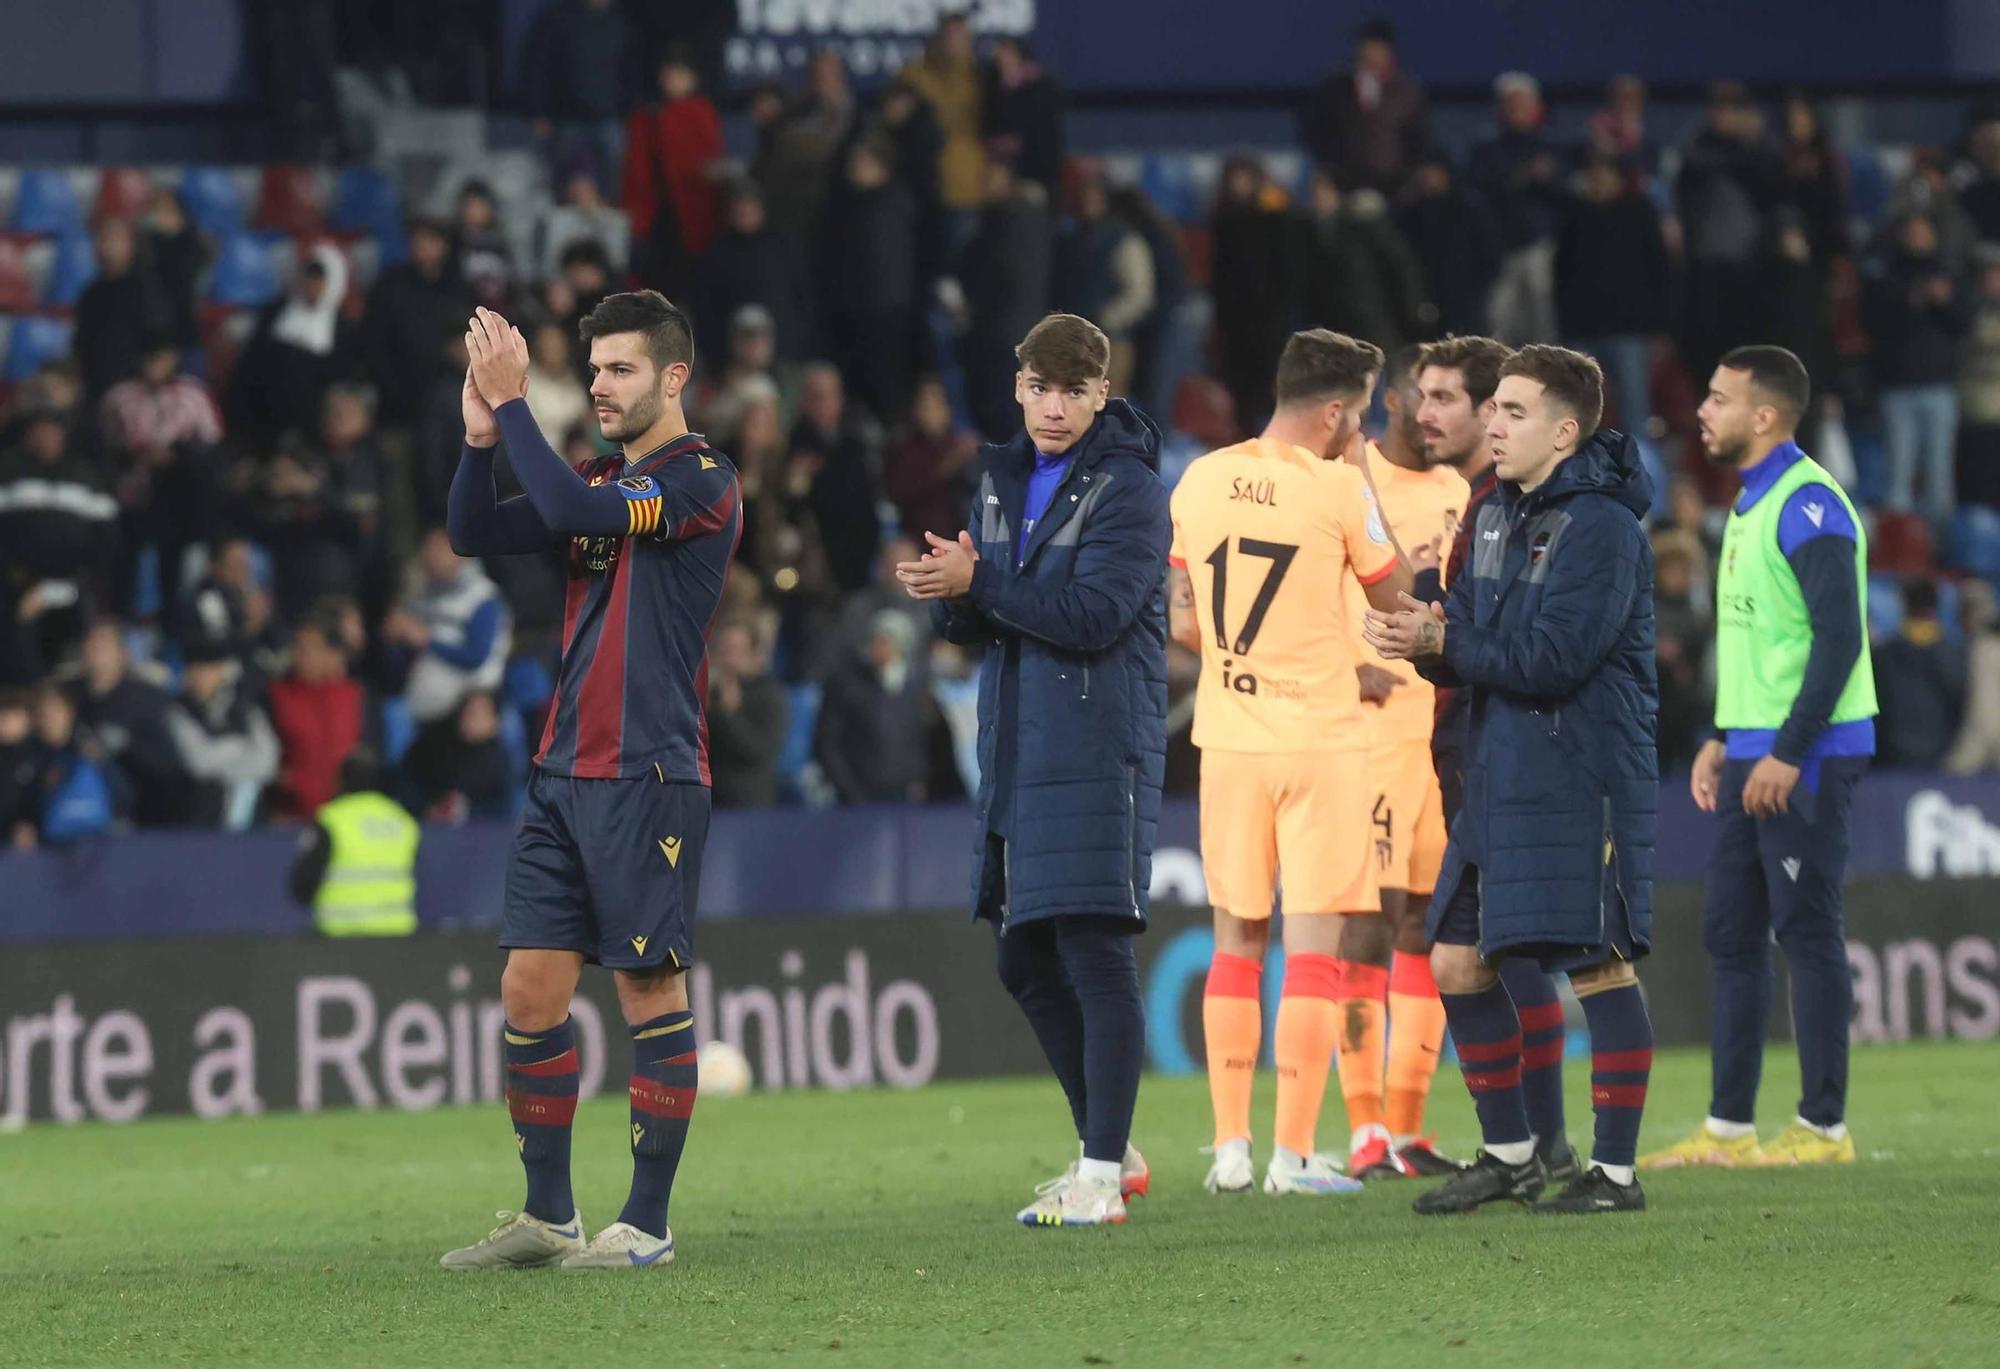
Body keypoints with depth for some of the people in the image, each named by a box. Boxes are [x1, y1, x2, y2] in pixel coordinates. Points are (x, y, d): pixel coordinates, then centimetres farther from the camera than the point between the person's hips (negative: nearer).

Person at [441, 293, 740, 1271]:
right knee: (530, 989, 4)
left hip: (649, 777, -8)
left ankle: (647, 1224, 2)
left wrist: (513, 399, -16)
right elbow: (476, 535, 12)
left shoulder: (703, 482, -7)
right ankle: (547, 1217, 12)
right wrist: (481, 435, -2)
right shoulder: (602, 482, 17)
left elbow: (576, 513, -21)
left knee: (650, 992, -3)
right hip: (563, 775, 8)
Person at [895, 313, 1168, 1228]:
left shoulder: (1129, 491, -8)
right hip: (1018, 756, 8)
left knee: (1096, 955, -10)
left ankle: (1102, 1177, -10)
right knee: (1026, 961, 12)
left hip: (1100, 755, -8)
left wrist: (978, 581, -21)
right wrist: (950, 594, -10)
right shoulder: (1002, 481, 15)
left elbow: (1093, 613, -19)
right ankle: (1109, 1147, 24)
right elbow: (967, 625, 13)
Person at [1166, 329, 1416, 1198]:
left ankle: (1230, 1149, 12)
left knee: (1236, 942, 13)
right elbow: (1394, 598, 3)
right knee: (1315, 943, 0)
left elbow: (1182, 624, 9)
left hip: (1228, 736, 4)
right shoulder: (1336, 487, -10)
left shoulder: (1199, 481, 4)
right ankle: (1293, 1155, -4)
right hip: (1320, 737, -4)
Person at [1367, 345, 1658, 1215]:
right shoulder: (1499, 516, 13)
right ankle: (1510, 1156, 21)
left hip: (1582, 782, -9)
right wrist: (1417, 639, -9)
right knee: (1458, 960, 10)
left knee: (1598, 964, -4)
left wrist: (1442, 643, -14)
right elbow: (1467, 637, 13)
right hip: (1500, 777, 9)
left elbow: (1549, 661, -22)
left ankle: (1616, 1171, 1)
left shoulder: (1600, 528, -14)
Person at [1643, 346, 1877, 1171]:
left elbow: (1839, 638, -20)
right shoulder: (1751, 506, 16)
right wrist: (1724, 740, 19)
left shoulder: (1807, 506, -14)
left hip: (1804, 759, -10)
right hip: (1752, 758, 10)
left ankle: (1824, 1127, 0)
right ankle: (1728, 1127, 13)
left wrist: (1788, 752, -21)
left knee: (1806, 932, -5)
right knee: (1731, 933, 9)